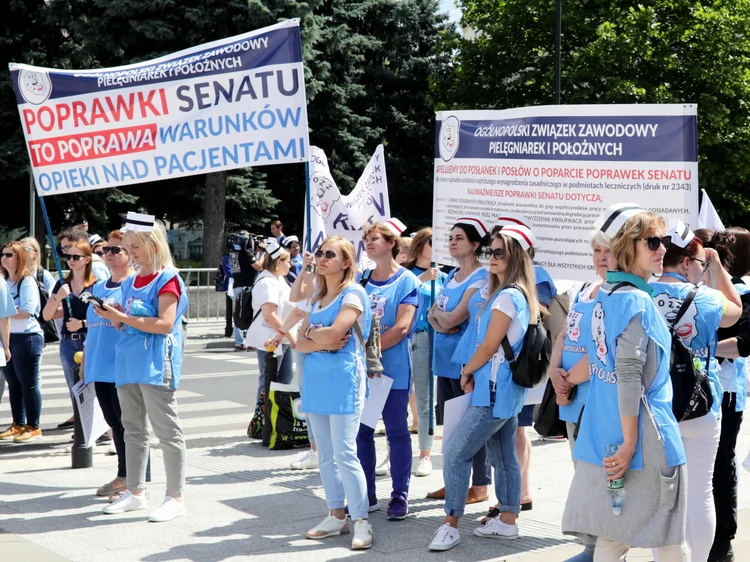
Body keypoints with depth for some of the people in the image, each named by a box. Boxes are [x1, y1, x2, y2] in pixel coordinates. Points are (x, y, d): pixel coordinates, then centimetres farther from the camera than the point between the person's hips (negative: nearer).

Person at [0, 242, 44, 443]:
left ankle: (34, 427, 5)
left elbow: (26, 311, -21)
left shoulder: (27, 281, -10)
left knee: (28, 384, -2)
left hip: (27, 338, -8)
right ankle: (18, 425, 22)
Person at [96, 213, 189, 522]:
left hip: (155, 364, -8)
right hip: (129, 362, 9)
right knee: (133, 430, 14)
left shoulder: (167, 279, -8)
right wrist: (112, 315, -2)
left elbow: (165, 324, -18)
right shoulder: (130, 282, 15)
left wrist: (123, 318, -19)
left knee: (166, 430, -4)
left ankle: (175, 497, 0)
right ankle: (135, 492, 23)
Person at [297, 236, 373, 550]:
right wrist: (321, 343, -11)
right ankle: (336, 516, 19)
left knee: (345, 454, -9)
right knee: (325, 454, 10)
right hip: (315, 378, 7)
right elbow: (301, 342, 9)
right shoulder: (317, 296, 16)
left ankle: (361, 522, -2)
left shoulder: (353, 294, -7)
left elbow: (332, 334, -19)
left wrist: (312, 332, 1)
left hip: (343, 379, -7)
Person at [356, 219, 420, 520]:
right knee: (361, 430, 8)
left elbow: (401, 328, -14)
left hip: (393, 367, -5)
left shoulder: (407, 280, -5)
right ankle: (366, 495, 18)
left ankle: (400, 496, 9)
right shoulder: (362, 279, 10)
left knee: (397, 431, 2)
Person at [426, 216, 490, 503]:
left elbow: (453, 317, -18)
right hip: (445, 359, 8)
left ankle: (481, 485, 7)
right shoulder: (451, 276, 14)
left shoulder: (481, 279, -12)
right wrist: (440, 322, -8)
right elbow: (433, 315, 13)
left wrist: (438, 313, 2)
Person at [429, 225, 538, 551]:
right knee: (503, 457, 14)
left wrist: (466, 371, -1)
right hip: (506, 388, 10)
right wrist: (474, 372, 9)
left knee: (455, 454, -7)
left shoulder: (507, 296, -18)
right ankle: (508, 521, 21)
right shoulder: (520, 294, 12)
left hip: (495, 390, -10)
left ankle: (450, 525, -1)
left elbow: (488, 347, -17)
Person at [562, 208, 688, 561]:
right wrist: (630, 444, -20)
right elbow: (629, 376, -21)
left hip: (604, 437, 8)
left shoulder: (605, 294, 11)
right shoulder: (637, 300, -16)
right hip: (646, 435, -8)